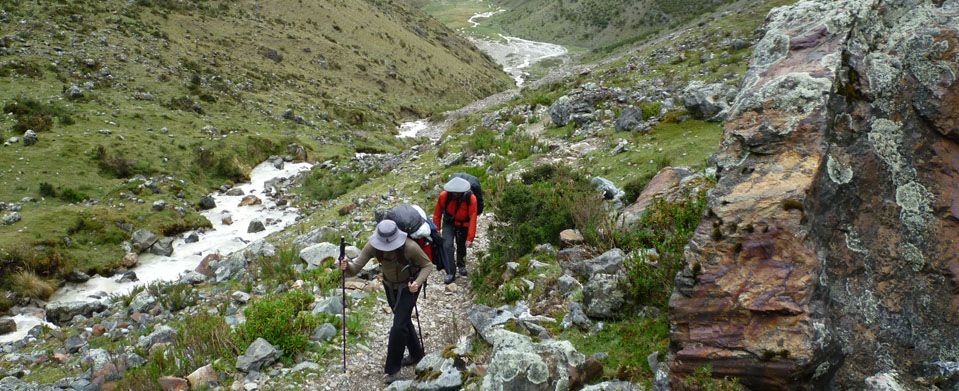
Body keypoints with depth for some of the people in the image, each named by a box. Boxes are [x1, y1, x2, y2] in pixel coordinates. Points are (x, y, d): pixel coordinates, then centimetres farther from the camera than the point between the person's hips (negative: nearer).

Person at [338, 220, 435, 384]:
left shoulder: (410, 247, -34)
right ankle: (417, 354, 44)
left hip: (408, 286, -5)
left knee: (399, 325, -9)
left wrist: (418, 282, -35)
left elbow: (428, 265, -19)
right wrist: (347, 267, -51)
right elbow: (355, 268, -28)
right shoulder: (373, 246, -26)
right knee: (403, 321, 21)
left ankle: (393, 368, 9)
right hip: (390, 286, 5)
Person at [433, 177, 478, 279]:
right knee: (447, 245, -16)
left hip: (463, 225, 0)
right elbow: (437, 213, -10)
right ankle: (450, 272, -6)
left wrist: (470, 238, -26)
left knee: (461, 246, 17)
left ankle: (461, 266, 44)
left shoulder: (471, 198, -28)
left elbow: (472, 219, -26)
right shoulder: (444, 196, -25)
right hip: (449, 223, 0)